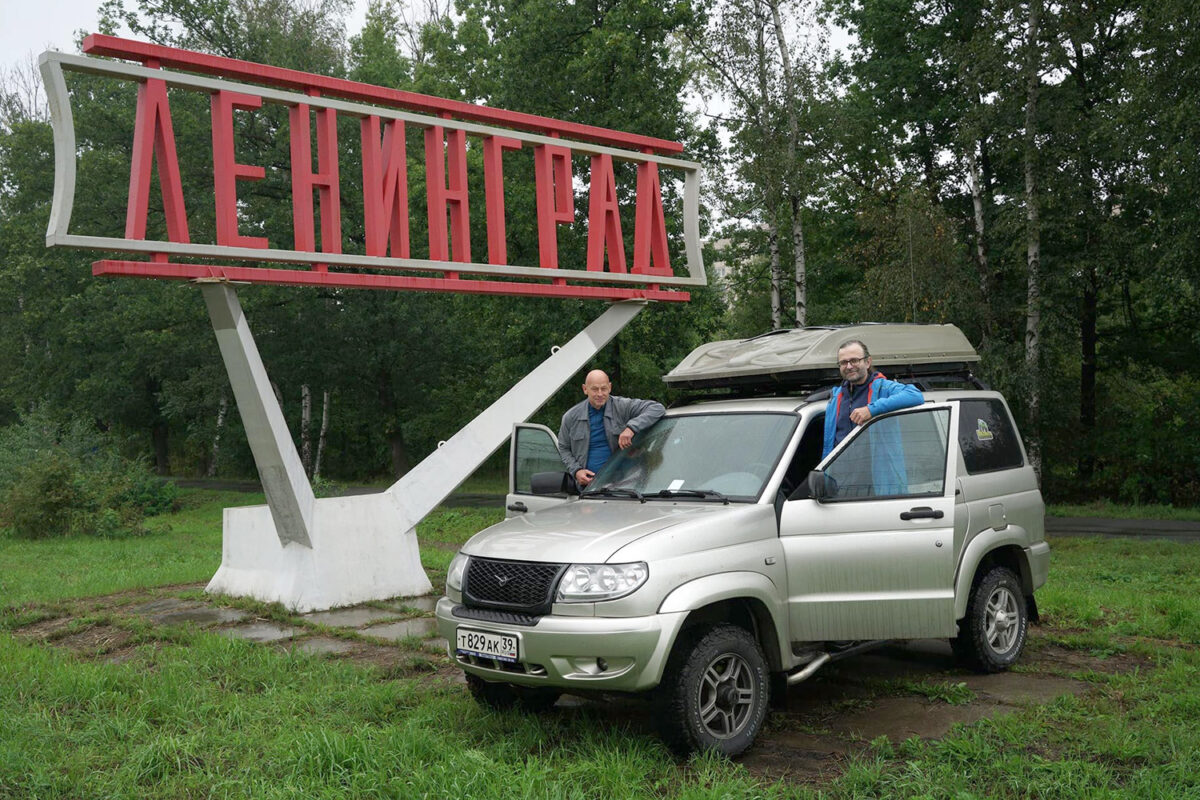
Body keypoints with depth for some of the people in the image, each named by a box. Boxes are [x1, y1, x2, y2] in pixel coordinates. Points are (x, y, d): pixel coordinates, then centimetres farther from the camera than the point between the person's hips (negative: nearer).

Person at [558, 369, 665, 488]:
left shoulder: (623, 406, -1)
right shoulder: (571, 416, 7)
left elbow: (657, 408, -9)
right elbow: (563, 448, 16)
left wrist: (632, 427, -22)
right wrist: (576, 471, -2)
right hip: (588, 483, 2)